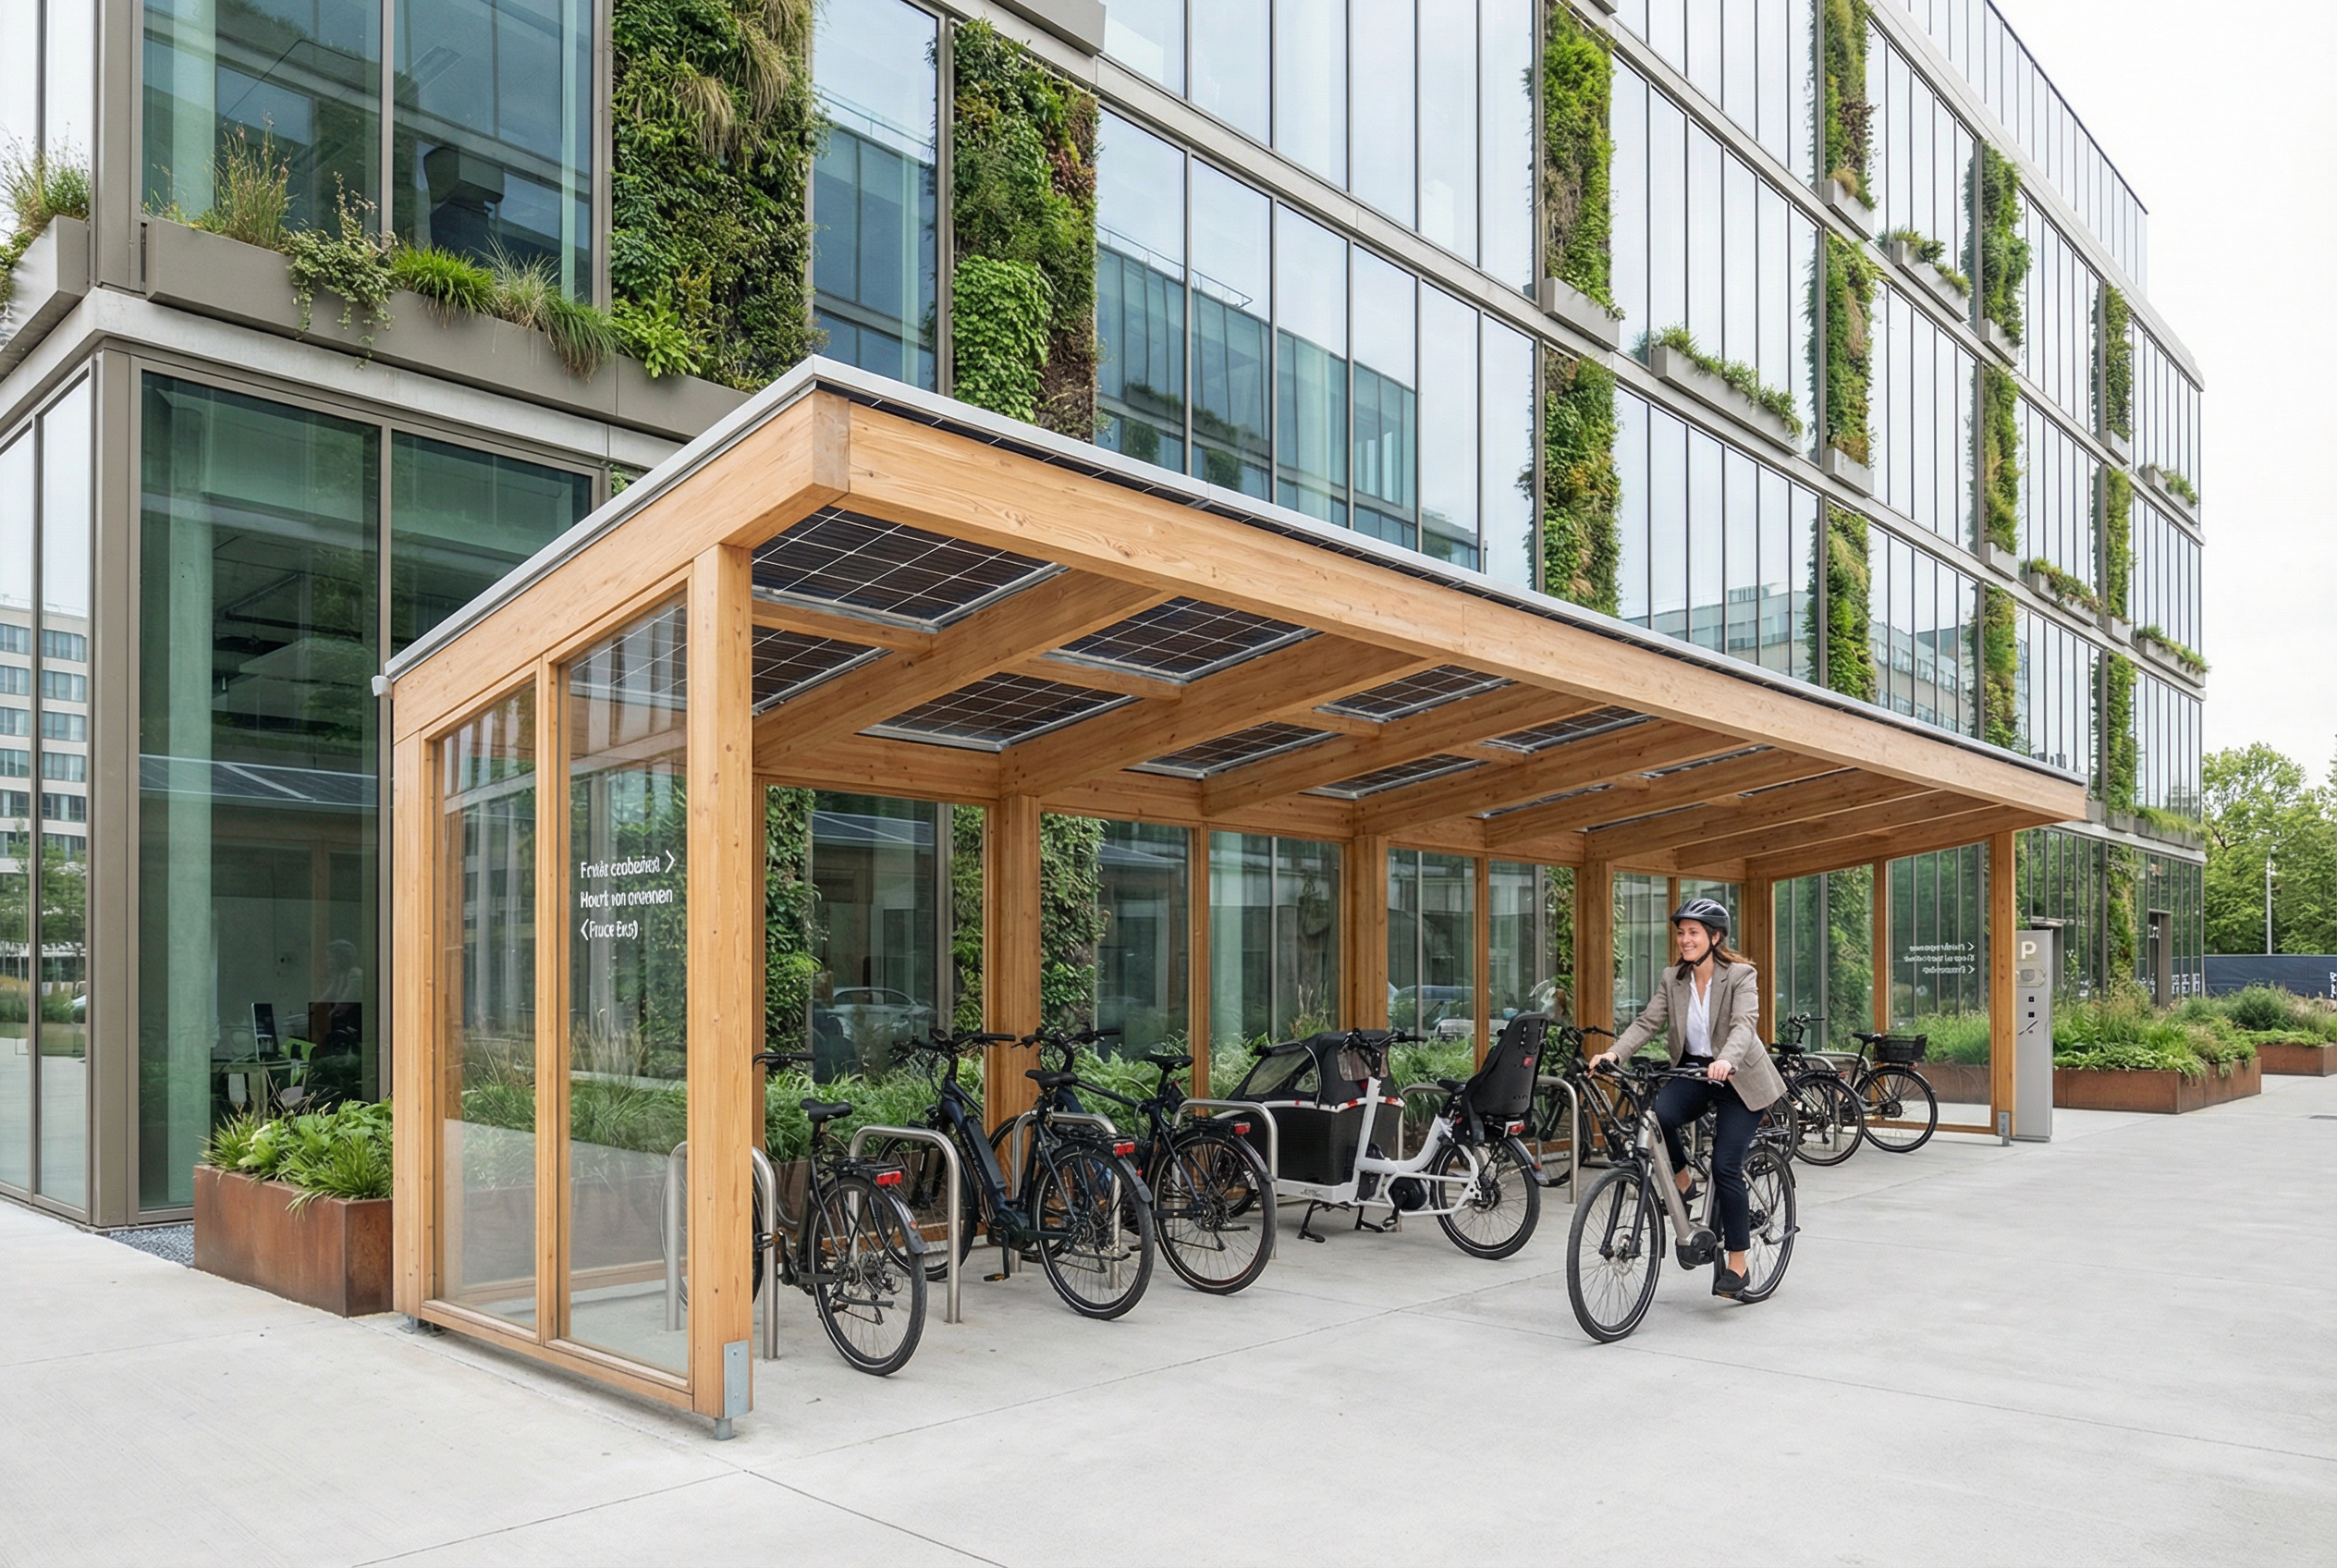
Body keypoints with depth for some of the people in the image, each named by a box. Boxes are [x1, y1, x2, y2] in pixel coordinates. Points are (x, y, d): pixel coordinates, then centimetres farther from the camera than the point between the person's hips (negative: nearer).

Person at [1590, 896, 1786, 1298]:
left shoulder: (1741, 975, -12)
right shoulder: (1672, 979, 2)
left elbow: (1744, 1025, -27)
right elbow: (1647, 1022, -7)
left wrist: (1726, 1061, -47)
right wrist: (1613, 1053, -25)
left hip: (1737, 1079, -4)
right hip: (1692, 1071, 4)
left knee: (1725, 1167, -11)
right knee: (1657, 1115, -28)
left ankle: (1737, 1262, 4)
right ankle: (1682, 1181, 0)